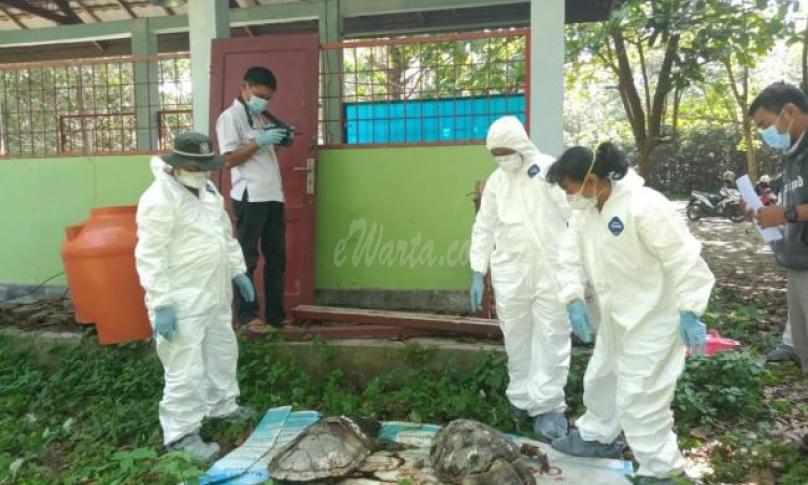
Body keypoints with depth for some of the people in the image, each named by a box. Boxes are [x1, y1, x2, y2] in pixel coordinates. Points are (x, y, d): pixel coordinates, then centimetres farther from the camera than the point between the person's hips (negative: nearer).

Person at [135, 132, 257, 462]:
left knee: (223, 352, 22)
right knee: (186, 370, -3)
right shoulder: (160, 199, -19)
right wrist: (161, 303, -24)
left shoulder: (207, 189, 9)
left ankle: (222, 406, 41)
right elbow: (149, 256, -22)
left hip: (215, 294, 9)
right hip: (182, 302, -9)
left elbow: (226, 234, 20)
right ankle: (181, 434, 11)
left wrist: (238, 270, 17)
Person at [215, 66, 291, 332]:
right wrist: (259, 141, -17)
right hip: (250, 197, -8)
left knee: (277, 257, 9)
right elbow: (229, 159, -10)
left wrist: (280, 139, 6)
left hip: (273, 196, 8)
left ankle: (276, 313, 16)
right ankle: (247, 315, 6)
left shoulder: (261, 117, 21)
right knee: (247, 258, -1)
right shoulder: (230, 116, -2)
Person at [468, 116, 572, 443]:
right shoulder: (495, 181, 10)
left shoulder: (551, 171, -4)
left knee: (551, 340, 1)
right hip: (509, 273, 4)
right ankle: (521, 398, 27)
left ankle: (548, 406, 11)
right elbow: (484, 228, 13)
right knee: (516, 340, 12)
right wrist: (478, 273, 9)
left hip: (552, 271, -4)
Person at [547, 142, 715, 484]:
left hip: (652, 317, -9)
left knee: (639, 397, -3)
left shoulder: (644, 206, -27)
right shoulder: (584, 210, -2)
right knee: (600, 378, 23)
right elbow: (571, 257, 3)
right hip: (616, 316, 9)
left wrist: (690, 313, -22)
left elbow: (684, 259, -24)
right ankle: (598, 437, 46)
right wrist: (574, 300, -10)